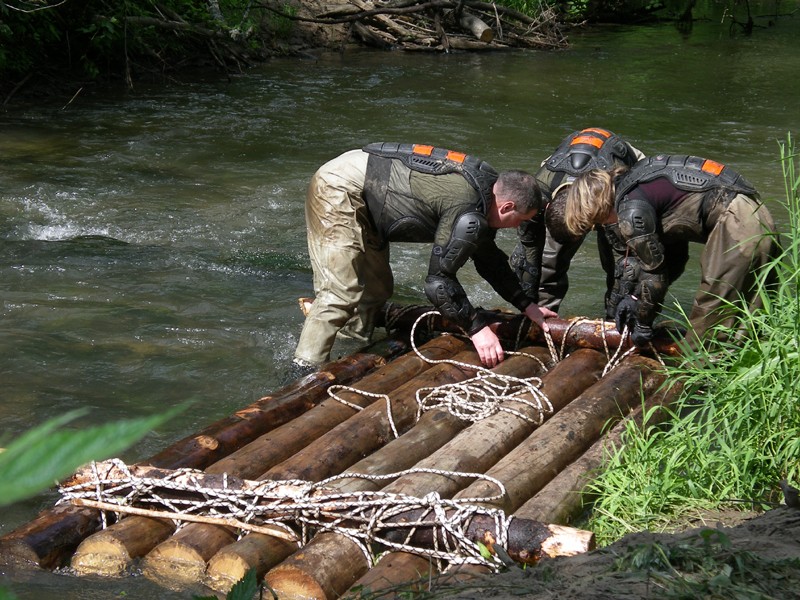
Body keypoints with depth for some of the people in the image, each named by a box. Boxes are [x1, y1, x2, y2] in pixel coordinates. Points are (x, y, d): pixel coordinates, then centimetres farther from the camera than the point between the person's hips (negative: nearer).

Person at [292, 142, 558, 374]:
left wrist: (527, 306, 20)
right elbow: (439, 281, -21)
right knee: (341, 293, -15)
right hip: (339, 189, -10)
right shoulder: (468, 216, -25)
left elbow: (489, 260, 19)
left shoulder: (485, 188, 6)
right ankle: (306, 373, -11)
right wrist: (476, 328, -14)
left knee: (376, 289, 15)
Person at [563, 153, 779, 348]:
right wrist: (635, 297, 22)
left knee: (710, 311, -3)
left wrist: (643, 324, 9)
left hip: (735, 221, -10)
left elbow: (654, 271, -5)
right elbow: (674, 257, 25)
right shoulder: (638, 186, 20)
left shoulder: (631, 210, -10)